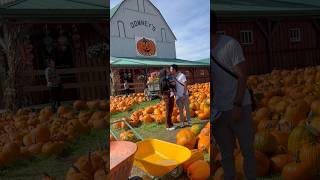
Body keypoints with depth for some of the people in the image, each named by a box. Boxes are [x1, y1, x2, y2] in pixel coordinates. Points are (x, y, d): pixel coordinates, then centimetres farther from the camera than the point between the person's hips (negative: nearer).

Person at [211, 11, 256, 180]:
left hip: (238, 107, -3)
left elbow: (242, 77, -9)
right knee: (226, 153, 13)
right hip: (218, 110, 4)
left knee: (247, 150, 10)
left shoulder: (230, 44, -10)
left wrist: (237, 105, -14)